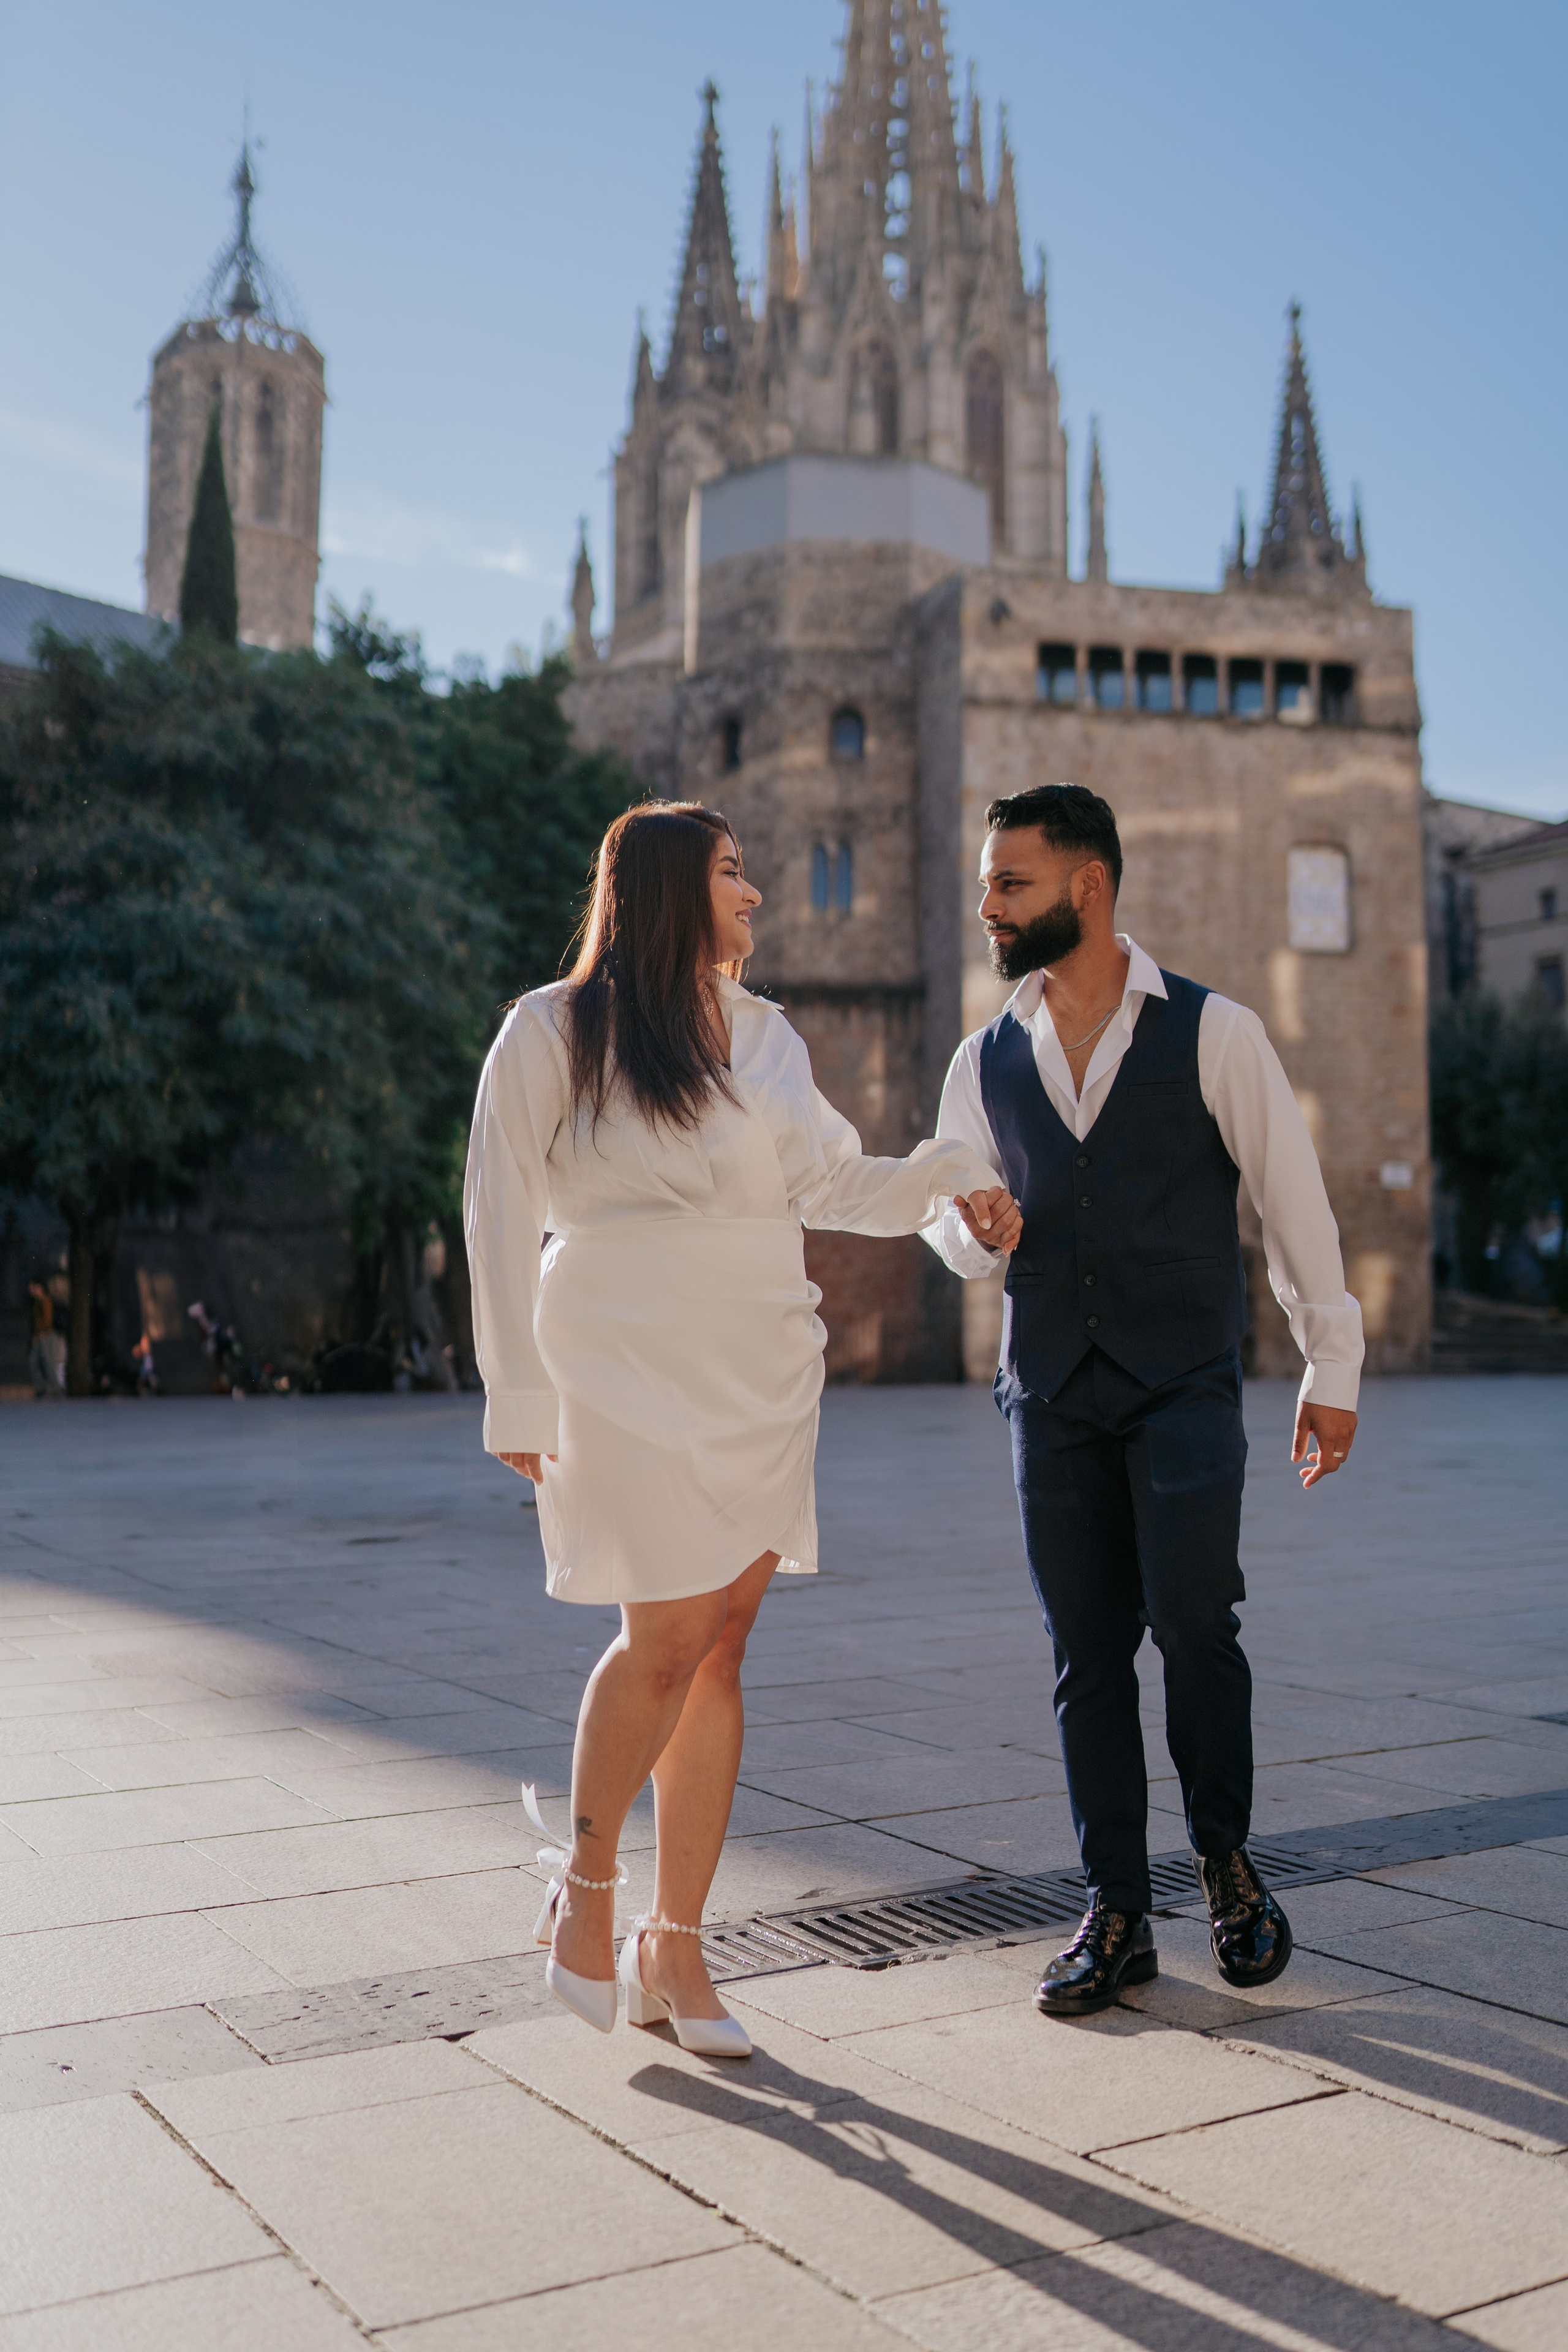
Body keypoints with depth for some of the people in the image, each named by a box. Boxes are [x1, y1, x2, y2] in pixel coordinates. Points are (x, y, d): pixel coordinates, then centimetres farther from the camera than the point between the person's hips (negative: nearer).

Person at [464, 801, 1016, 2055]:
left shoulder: (767, 1035, 16)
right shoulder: (556, 1031, -1)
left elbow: (834, 1182, 22)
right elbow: (501, 1214, -2)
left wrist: (956, 1174, 7)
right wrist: (521, 1395, -6)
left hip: (764, 1366, 6)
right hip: (630, 1362, -5)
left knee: (723, 1646, 4)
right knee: (669, 1636, -10)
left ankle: (674, 1945, 15)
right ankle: (585, 1883, 17)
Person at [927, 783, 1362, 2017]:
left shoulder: (1213, 1031, -3)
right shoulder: (986, 1062, 9)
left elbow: (1292, 1196, 2)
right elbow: (956, 1226, 18)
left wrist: (1333, 1369, 4)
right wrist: (973, 1228, -8)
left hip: (1185, 1385, -3)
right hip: (1052, 1395, 4)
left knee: (1193, 1623, -11)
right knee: (1087, 1651, 4)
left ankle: (1228, 1859, 16)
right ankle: (1117, 1915, 16)